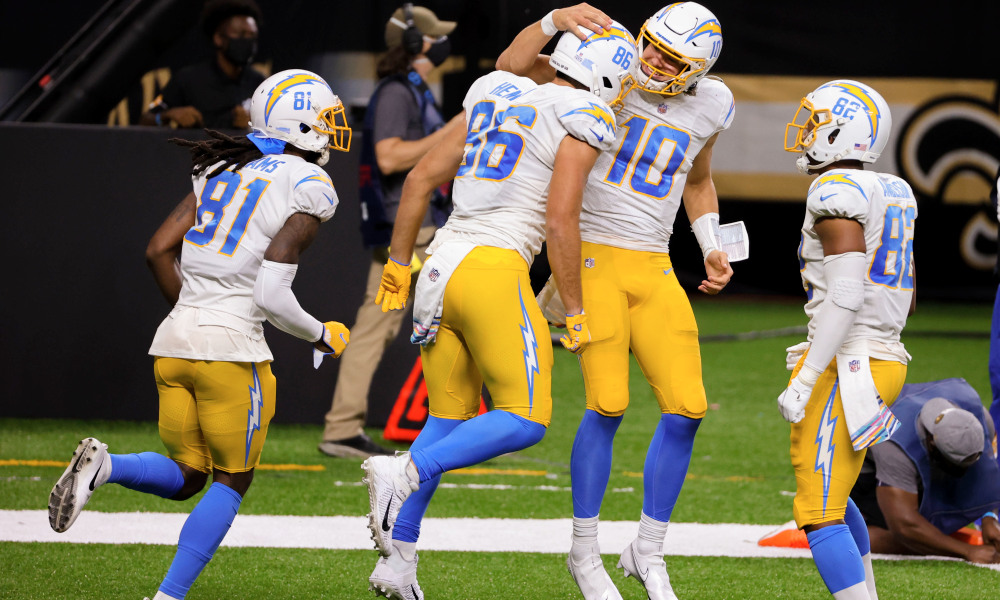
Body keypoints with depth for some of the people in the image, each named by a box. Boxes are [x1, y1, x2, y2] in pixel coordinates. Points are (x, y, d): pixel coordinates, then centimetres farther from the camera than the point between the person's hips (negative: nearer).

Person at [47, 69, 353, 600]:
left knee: (185, 477, 17)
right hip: (232, 348, -6)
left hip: (175, 338, 6)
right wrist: (320, 336, 4)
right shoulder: (307, 188, -7)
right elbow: (271, 297, -14)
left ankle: (103, 466, -10)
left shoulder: (222, 169, 13)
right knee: (230, 482, 10)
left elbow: (158, 249, 10)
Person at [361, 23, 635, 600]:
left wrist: (398, 264, 26)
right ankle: (405, 472, -18)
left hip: (441, 269, 8)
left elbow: (421, 178, 19)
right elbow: (560, 221, -11)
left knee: (449, 418, 16)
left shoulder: (496, 98, 18)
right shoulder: (581, 121, -3)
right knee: (524, 421, 0)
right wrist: (575, 313, -3)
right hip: (495, 270, -8)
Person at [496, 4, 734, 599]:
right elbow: (513, 64, -8)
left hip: (654, 270, 5)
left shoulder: (710, 106, 7)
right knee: (608, 405, -12)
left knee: (687, 409, -2)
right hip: (594, 258, -5)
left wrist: (712, 249, 13)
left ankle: (648, 551, 14)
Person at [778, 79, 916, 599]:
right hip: (886, 357, 10)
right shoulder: (894, 194, 13)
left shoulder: (838, 191, -14)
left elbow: (845, 296, -21)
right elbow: (905, 300, 20)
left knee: (818, 514, -8)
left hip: (843, 369, -10)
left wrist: (803, 383, -20)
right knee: (828, 493, 26)